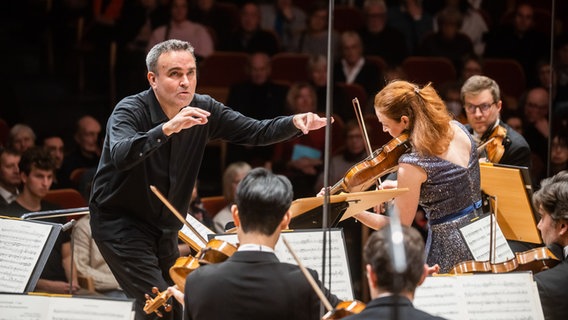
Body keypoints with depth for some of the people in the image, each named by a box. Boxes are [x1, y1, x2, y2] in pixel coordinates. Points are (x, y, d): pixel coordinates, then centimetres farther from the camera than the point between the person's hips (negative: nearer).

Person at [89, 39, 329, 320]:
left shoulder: (203, 110, -5)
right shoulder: (131, 111, -21)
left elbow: (256, 132, -8)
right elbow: (120, 156, -41)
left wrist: (295, 123, -27)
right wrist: (166, 128, -54)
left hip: (165, 228, 6)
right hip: (120, 223, -6)